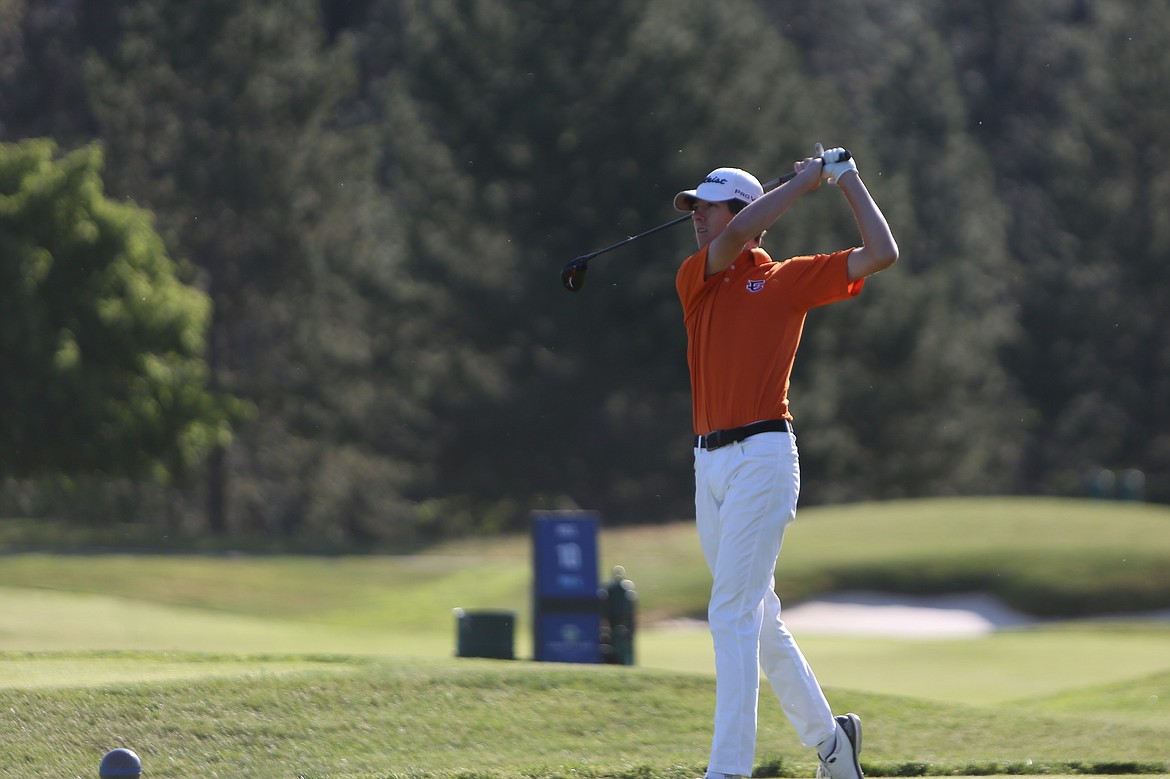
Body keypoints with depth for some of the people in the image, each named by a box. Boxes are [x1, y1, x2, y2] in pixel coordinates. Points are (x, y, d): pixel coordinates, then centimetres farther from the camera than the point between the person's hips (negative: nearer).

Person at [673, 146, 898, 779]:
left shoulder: (789, 278, 2)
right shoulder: (695, 277, 13)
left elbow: (882, 254, -2)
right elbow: (733, 240, -8)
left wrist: (846, 179, 4)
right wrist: (805, 181, -1)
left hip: (762, 457, -6)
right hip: (710, 462, 6)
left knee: (732, 613, -14)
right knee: (759, 620, 13)